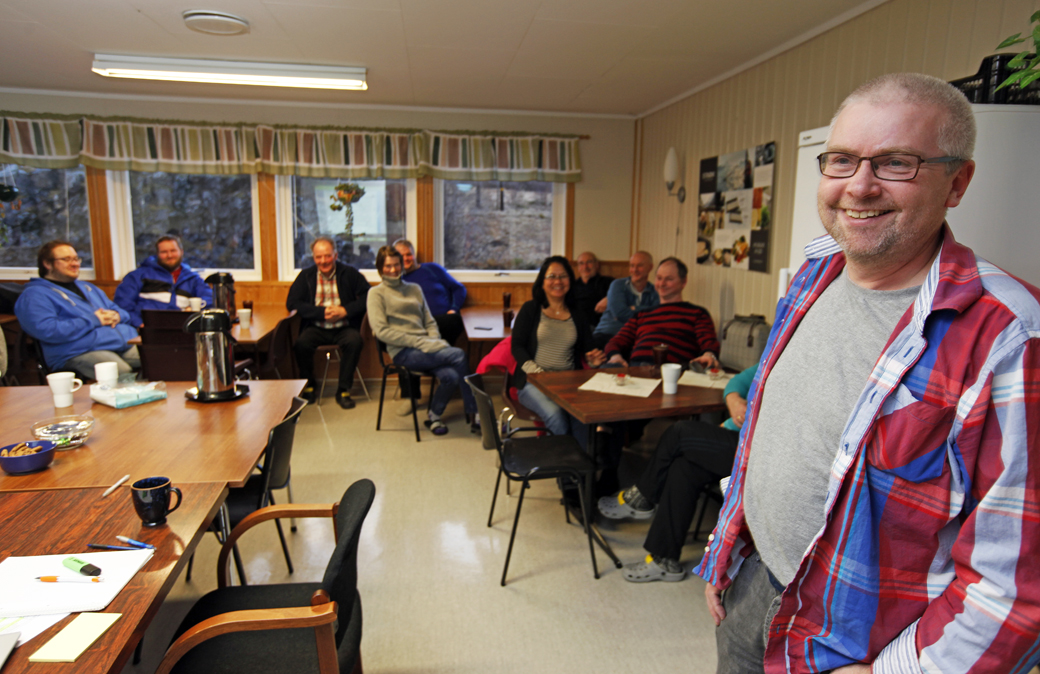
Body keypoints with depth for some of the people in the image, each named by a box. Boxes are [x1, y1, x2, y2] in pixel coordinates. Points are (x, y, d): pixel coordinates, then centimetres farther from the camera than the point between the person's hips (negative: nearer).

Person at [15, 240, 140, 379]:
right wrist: (93, 321, -8)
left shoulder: (87, 287, 30)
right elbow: (47, 330, -12)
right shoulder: (34, 295, 5)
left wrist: (117, 315, 6)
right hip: (81, 352, -7)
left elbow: (119, 310, 33)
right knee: (123, 373, -37)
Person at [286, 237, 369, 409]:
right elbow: (292, 303, -2)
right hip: (316, 328, 1)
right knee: (301, 344, -29)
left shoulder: (350, 273, 5)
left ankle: (343, 391, -17)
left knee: (354, 341, -32)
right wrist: (322, 312, -13)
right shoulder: (306, 276, 7)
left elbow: (367, 296, -3)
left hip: (344, 328, -1)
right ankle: (308, 387, -3)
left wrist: (345, 310, -16)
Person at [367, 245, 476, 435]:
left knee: (450, 376, -28)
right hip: (403, 352, -5)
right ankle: (473, 414, -13)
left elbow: (430, 322, 21)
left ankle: (434, 417, -3)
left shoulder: (415, 289, 23)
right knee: (459, 355, -25)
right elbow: (381, 331, -7)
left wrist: (435, 342, -3)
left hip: (425, 347, 5)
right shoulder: (376, 293, 6)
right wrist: (420, 342, -14)